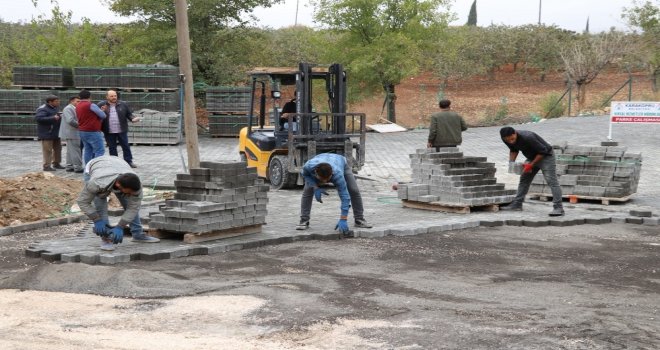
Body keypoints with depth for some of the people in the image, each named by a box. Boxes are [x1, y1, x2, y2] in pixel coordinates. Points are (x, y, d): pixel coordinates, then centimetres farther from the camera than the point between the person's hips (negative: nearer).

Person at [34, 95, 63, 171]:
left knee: (57, 148, 15)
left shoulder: (55, 108, 14)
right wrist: (53, 118, -30)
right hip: (47, 133, -9)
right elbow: (38, 118, -29)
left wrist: (60, 117, 6)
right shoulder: (43, 109, -16)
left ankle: (56, 163, 27)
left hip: (56, 133, 9)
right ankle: (46, 166, -3)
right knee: (47, 150, -7)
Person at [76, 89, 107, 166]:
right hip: (93, 131, -9)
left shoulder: (78, 106, 10)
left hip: (82, 131, 9)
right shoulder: (91, 105, -14)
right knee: (100, 150, -7)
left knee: (87, 150, 13)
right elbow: (103, 115, -10)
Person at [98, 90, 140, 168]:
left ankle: (129, 161, 17)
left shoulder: (123, 104, 3)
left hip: (122, 130, 1)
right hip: (109, 132, 0)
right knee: (112, 148, 9)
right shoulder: (101, 105, 0)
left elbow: (129, 114, 8)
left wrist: (133, 118, -12)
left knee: (126, 146, 6)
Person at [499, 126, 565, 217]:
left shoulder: (527, 137, -34)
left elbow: (543, 151, -24)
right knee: (524, 179, 9)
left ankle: (558, 208, -24)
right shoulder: (507, 139, -11)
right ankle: (517, 204, 15)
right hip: (531, 157, 8)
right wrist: (511, 161, -6)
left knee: (551, 181, -17)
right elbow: (513, 150, 11)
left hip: (545, 156, -8)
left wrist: (531, 165, -22)